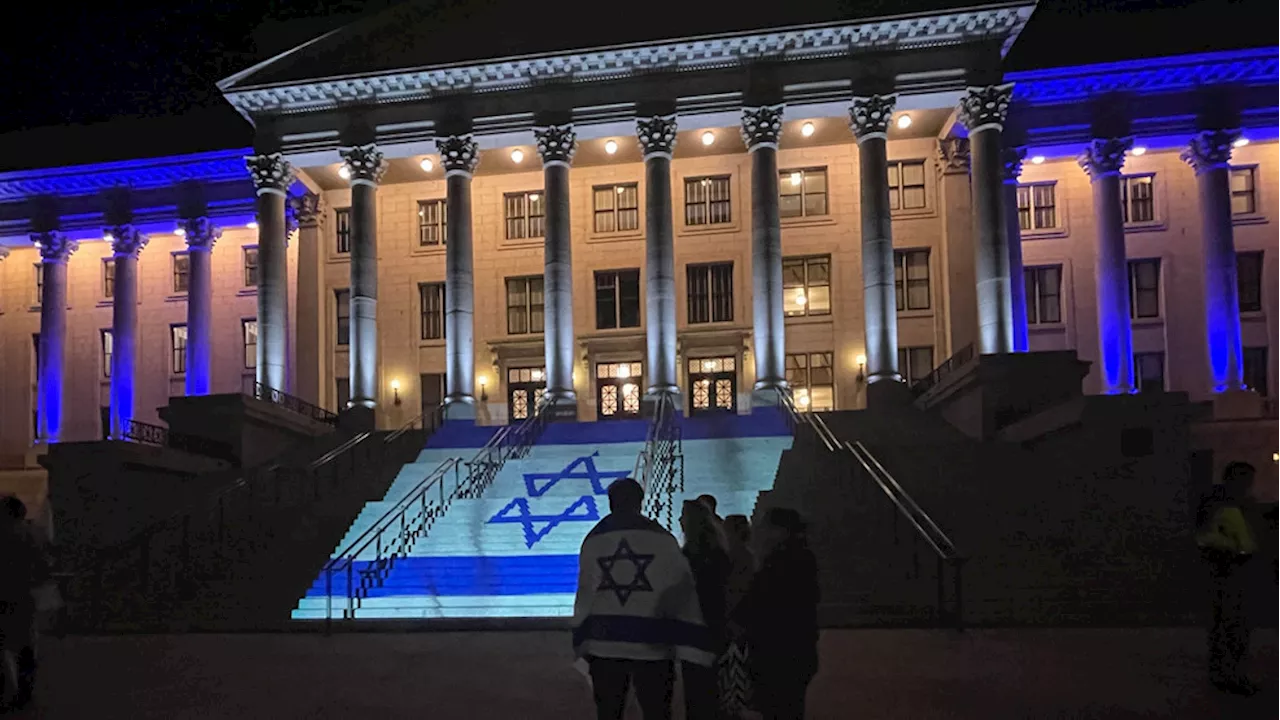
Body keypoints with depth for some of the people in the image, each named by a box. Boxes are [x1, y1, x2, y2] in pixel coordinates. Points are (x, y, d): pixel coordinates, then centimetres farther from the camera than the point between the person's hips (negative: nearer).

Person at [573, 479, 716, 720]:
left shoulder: (593, 540, 4)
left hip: (604, 643, 2)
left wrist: (583, 640, 11)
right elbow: (679, 592, -4)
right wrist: (690, 643, -2)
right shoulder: (661, 539, -3)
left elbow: (585, 594, 4)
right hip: (651, 644, -2)